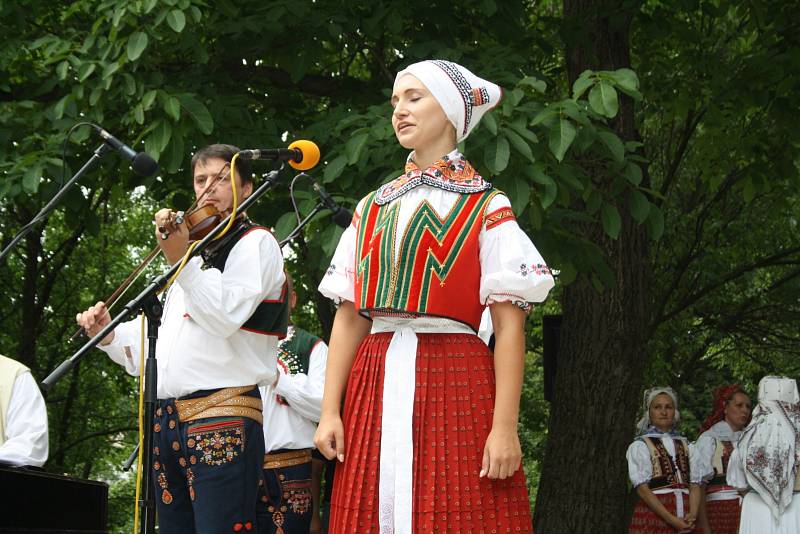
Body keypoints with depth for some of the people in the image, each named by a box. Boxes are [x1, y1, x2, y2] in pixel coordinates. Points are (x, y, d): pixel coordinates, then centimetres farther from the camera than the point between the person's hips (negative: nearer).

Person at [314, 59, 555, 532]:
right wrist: (330, 411, 3)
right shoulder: (373, 209, 16)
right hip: (375, 387, 4)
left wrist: (505, 426, -13)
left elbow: (510, 324, -4)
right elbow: (349, 316, 12)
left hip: (456, 386, -4)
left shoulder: (486, 208, 3)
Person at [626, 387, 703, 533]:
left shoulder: (686, 445, 18)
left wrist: (693, 514, -10)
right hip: (654, 514, -3)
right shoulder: (639, 446, 5)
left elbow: (695, 484, 8)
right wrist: (671, 519, -14)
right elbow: (642, 488, -5)